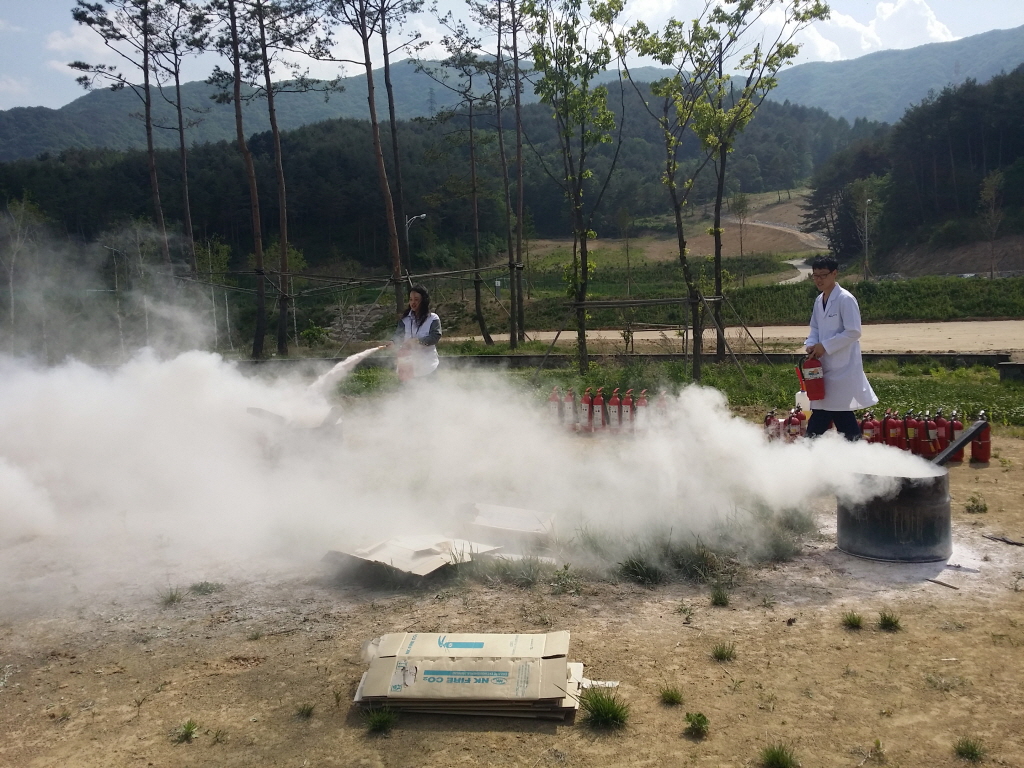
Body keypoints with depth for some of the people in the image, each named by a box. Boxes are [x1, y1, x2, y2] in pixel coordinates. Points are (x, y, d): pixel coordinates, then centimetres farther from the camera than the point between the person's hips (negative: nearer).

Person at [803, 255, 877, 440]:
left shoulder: (845, 299, -12)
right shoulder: (819, 300, 12)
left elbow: (853, 332, -17)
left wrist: (825, 346, -17)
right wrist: (811, 345, -2)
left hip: (843, 368, -8)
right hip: (826, 367, 8)